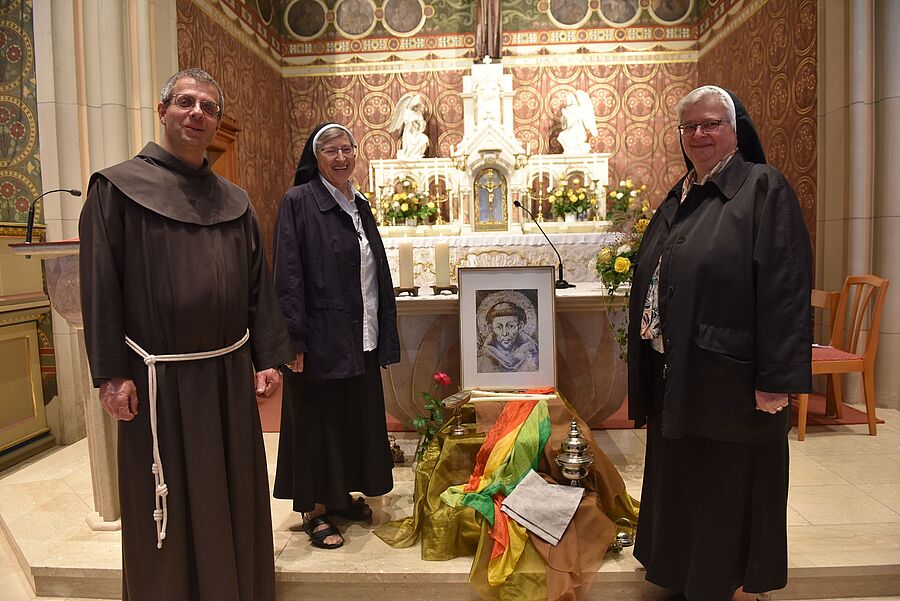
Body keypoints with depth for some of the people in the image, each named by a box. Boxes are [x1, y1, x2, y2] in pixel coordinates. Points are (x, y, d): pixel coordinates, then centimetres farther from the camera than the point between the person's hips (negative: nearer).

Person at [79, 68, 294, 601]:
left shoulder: (234, 200, 11)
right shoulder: (119, 187, -1)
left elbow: (258, 284, 9)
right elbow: (101, 285, -6)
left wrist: (267, 357, 2)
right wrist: (112, 373, -11)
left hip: (230, 375, 4)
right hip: (160, 381, -4)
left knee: (234, 497, 15)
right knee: (168, 511, 9)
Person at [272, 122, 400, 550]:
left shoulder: (359, 205, 12)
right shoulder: (298, 202, -8)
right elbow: (288, 274, -14)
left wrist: (384, 332, 12)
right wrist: (294, 339, -19)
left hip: (362, 338, 7)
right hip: (321, 337, -7)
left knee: (356, 416, 15)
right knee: (319, 421, 4)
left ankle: (343, 494, 33)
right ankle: (314, 511, 18)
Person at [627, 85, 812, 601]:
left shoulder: (764, 189, -8)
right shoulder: (678, 199, 14)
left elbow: (787, 287, -15)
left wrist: (776, 379, -19)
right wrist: (646, 360, 15)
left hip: (728, 378, -7)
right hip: (673, 375, 8)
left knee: (726, 490, 8)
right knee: (680, 482, 20)